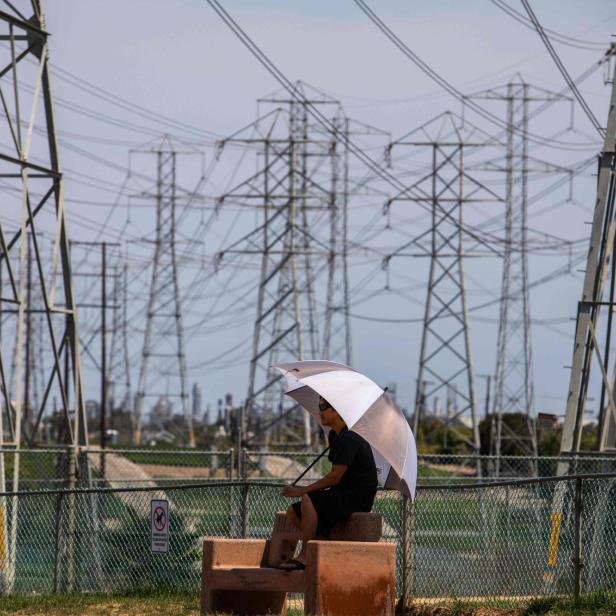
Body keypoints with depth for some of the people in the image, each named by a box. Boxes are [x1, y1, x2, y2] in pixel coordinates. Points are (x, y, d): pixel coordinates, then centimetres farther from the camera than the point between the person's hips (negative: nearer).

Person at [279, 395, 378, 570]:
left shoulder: (347, 440, -17)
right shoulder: (335, 436, 15)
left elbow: (334, 477, -21)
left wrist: (303, 490, -16)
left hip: (358, 498, -10)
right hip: (343, 496, 10)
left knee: (308, 500, -29)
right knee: (293, 512, 4)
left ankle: (304, 558, -27)